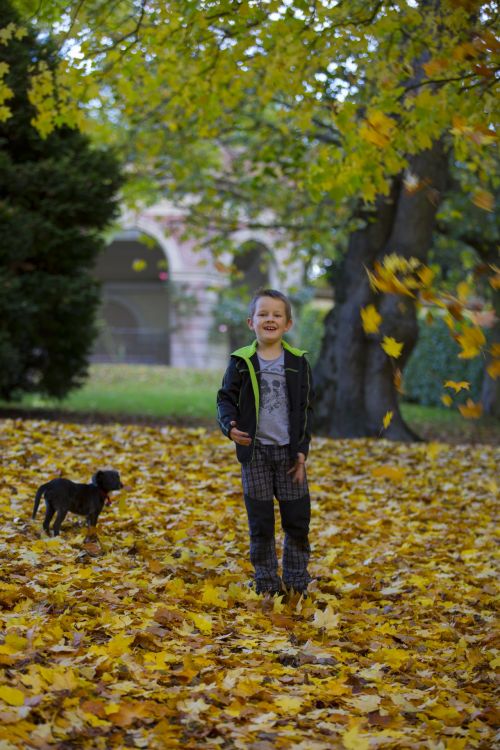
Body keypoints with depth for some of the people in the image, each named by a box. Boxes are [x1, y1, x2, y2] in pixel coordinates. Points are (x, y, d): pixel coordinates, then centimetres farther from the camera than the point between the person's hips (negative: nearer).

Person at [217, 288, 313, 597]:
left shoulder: (298, 362, 3)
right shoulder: (242, 362, 0)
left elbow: (305, 408, 5)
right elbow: (226, 398, 2)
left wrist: (302, 451, -1)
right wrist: (229, 424, -19)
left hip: (289, 451, 1)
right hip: (255, 451, -1)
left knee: (297, 518, 4)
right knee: (260, 521, 4)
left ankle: (297, 579, 18)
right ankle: (266, 580, 15)